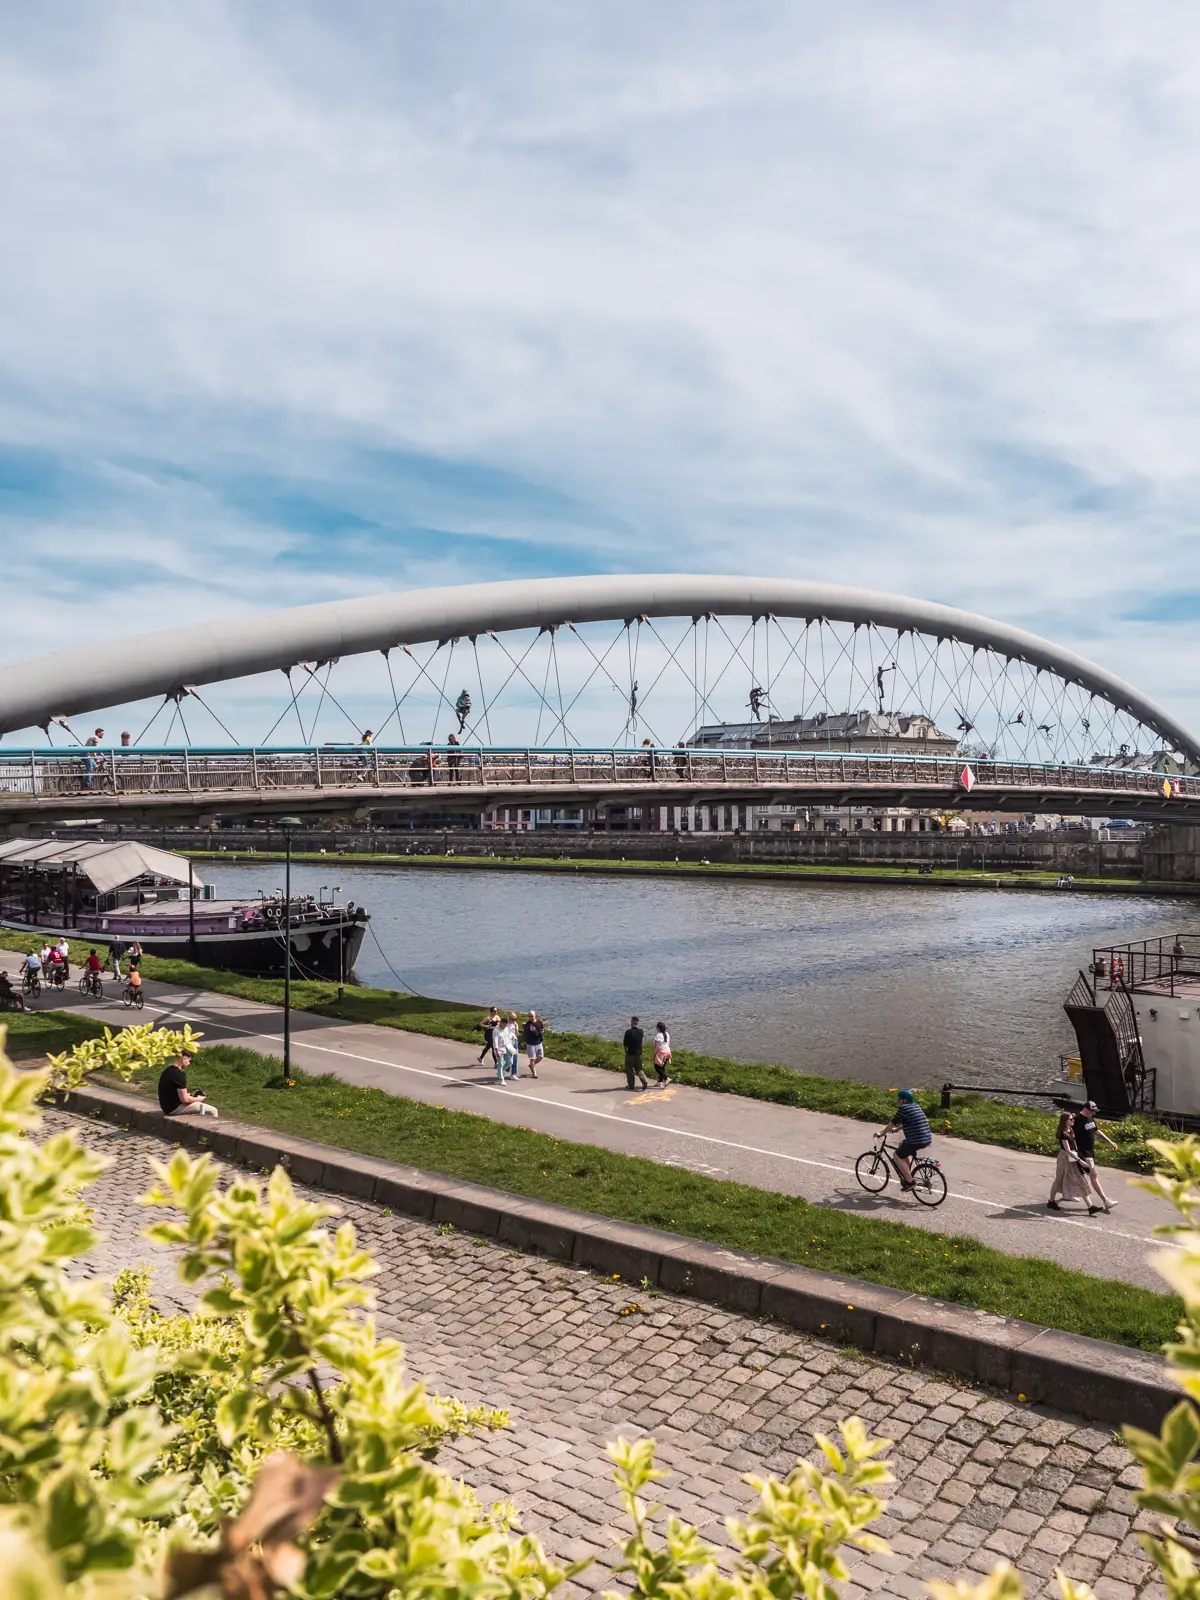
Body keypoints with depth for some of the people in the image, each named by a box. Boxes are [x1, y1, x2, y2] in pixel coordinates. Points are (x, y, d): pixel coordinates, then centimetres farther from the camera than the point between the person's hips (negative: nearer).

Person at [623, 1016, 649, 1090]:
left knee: (629, 1070, 10)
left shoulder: (628, 1032, -15)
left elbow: (625, 1043, -9)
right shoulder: (641, 1031, -1)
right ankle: (645, 1081, -4)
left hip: (630, 1054, -4)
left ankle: (631, 1085, 13)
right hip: (639, 1053, 4)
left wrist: (626, 1051, 9)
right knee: (638, 1069, 15)